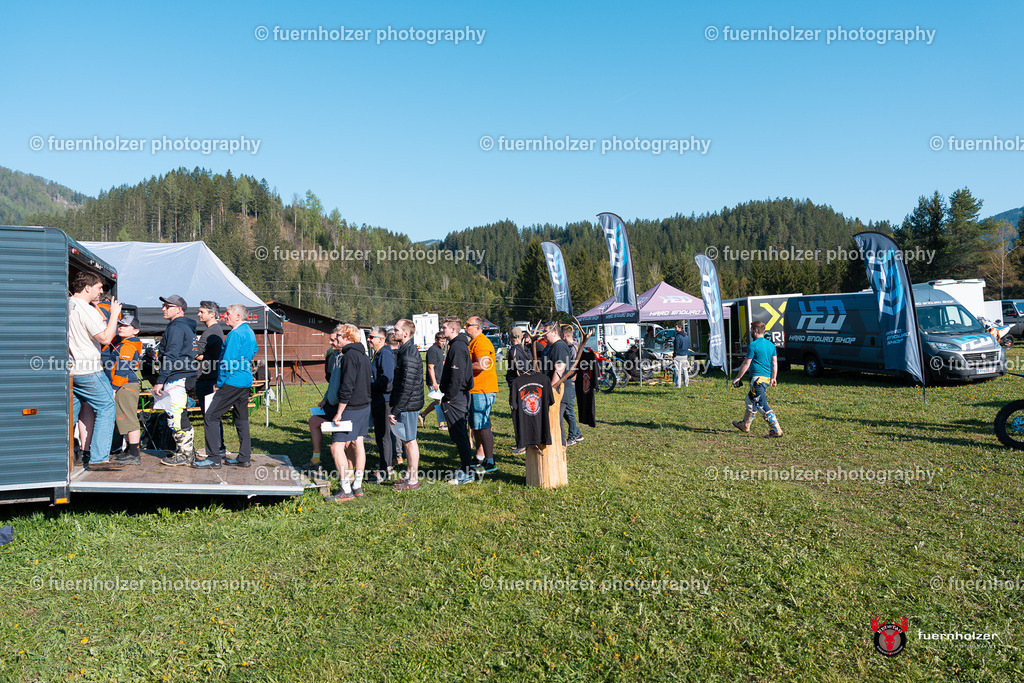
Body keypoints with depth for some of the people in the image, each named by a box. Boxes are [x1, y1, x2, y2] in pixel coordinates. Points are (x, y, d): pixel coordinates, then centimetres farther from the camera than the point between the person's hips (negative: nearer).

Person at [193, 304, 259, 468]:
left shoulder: (235, 334, -15)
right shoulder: (250, 333, 13)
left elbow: (228, 361, -19)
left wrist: (219, 383, -12)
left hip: (232, 382, -10)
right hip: (246, 382, 10)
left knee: (211, 418, -5)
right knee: (242, 419, 13)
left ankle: (214, 459, -6)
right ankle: (244, 457, 15)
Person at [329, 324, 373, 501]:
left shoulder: (350, 355, -16)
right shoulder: (363, 355, 13)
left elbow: (347, 387, -22)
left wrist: (339, 413, -18)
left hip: (351, 408, -10)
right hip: (364, 406, 10)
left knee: (337, 446, -6)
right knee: (357, 444, 13)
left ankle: (346, 490, -7)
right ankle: (357, 486, 18)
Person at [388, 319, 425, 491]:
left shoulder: (409, 356, -21)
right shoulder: (404, 351, 12)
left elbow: (407, 388, -24)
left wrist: (395, 411, -20)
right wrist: (394, 408, 18)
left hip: (408, 405, -10)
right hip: (406, 405, 10)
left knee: (409, 441, -2)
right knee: (407, 440, 16)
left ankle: (413, 480, 7)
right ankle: (410, 475, 27)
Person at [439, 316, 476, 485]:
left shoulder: (457, 347, -17)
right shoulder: (458, 345, 16)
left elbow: (457, 376, -22)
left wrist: (448, 397, -18)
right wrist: (446, 392, 18)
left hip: (456, 399, -11)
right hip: (461, 396, 11)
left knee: (459, 436, -6)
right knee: (460, 435, 16)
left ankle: (466, 473, -1)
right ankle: (465, 468, 24)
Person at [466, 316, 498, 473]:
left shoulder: (481, 343, -15)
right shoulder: (473, 342, 20)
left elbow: (481, 365, -26)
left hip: (482, 390, -11)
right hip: (475, 390, 11)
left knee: (483, 426, -9)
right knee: (475, 425, 17)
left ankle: (490, 462, -6)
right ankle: (480, 457, 27)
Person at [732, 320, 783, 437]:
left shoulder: (753, 345, -11)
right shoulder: (771, 344, 12)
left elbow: (746, 364, -9)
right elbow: (775, 363, 11)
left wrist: (738, 378, -2)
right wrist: (773, 378, 16)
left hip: (757, 378, -9)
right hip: (767, 378, 9)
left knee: (762, 405, -9)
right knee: (750, 401, 22)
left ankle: (776, 430, -13)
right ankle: (745, 425, 35)